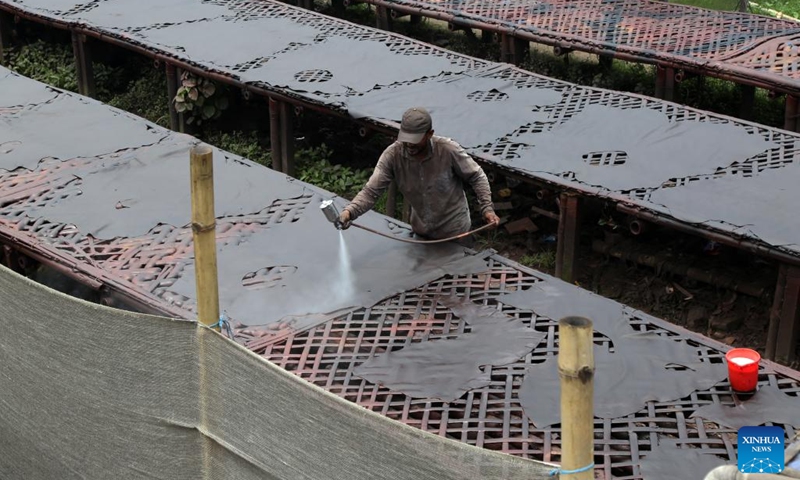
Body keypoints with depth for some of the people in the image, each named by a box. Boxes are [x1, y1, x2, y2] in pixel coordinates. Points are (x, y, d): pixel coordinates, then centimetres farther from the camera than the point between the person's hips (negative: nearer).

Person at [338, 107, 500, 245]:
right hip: (420, 231, 3)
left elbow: (476, 177, -12)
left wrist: (487, 208, -20)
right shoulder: (392, 155, -22)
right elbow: (371, 191, -23)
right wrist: (349, 211, -39)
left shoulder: (449, 150, -27)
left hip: (454, 231, -2)